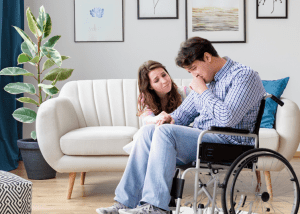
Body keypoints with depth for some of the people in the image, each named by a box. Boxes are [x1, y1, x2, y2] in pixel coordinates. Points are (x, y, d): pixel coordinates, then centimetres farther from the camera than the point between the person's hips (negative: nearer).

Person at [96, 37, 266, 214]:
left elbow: (227, 119, -24)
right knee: (148, 131, -6)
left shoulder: (244, 76, -10)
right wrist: (171, 118, 1)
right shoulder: (206, 78, 18)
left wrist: (203, 91, -13)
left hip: (228, 144, -9)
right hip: (201, 138, 9)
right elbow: (186, 111, 24)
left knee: (165, 132, -25)